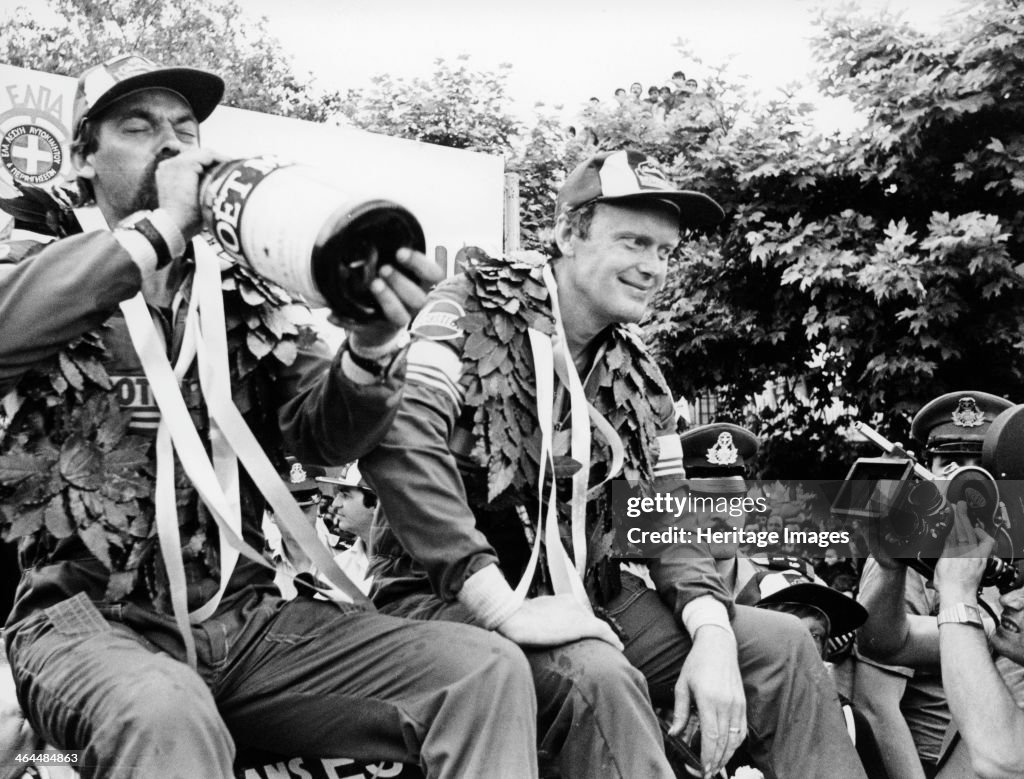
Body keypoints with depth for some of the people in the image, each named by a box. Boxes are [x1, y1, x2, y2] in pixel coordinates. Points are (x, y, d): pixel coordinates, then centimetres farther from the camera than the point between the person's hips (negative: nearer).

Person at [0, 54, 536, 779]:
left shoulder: (242, 295, 16)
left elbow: (325, 432, 1)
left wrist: (372, 344, -20)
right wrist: (163, 225, -12)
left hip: (246, 617, 4)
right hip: (86, 618, -3)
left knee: (487, 671, -16)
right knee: (167, 716, -40)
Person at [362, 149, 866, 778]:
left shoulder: (636, 372, 10)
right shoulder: (473, 310, -10)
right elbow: (400, 441, -26)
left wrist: (711, 633, -12)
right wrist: (506, 609, -30)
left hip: (585, 597, 7)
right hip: (449, 596, -6)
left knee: (780, 645, -3)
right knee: (598, 676, -35)